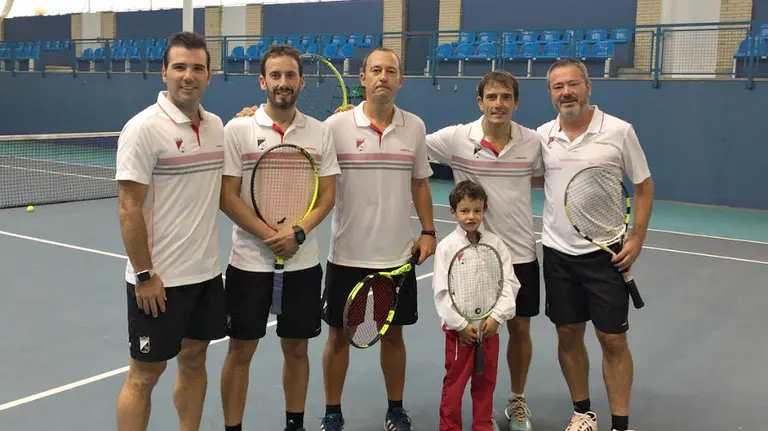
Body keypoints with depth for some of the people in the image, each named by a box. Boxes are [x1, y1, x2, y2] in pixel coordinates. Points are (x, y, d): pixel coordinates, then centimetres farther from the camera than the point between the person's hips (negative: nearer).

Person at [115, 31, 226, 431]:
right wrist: (143, 275, -17)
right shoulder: (144, 128, -14)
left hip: (206, 271, 7)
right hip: (159, 278, -6)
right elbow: (129, 209, -16)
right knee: (145, 373, 5)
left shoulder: (216, 125, 7)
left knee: (194, 359, 16)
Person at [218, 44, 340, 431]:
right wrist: (269, 236, -17)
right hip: (249, 261, -2)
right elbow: (227, 197, -8)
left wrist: (298, 233, -13)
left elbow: (327, 194, 3)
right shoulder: (237, 130, -5)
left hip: (303, 262, 2)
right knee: (240, 350, 6)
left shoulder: (320, 132, 3)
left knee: (296, 347, 13)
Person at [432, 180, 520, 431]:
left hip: (489, 326, 3)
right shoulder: (446, 247, -7)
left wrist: (496, 316, -11)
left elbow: (509, 283, -1)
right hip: (459, 328, -3)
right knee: (454, 382, 6)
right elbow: (442, 291, -9)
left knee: (485, 381, 14)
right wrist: (461, 324, -13)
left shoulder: (495, 244, 0)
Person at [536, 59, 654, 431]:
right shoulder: (542, 135, 3)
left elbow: (644, 186, 0)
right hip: (557, 251, 3)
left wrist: (637, 238, -9)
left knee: (613, 339, 1)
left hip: (606, 252, -3)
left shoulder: (619, 131, -6)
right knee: (568, 334, 10)